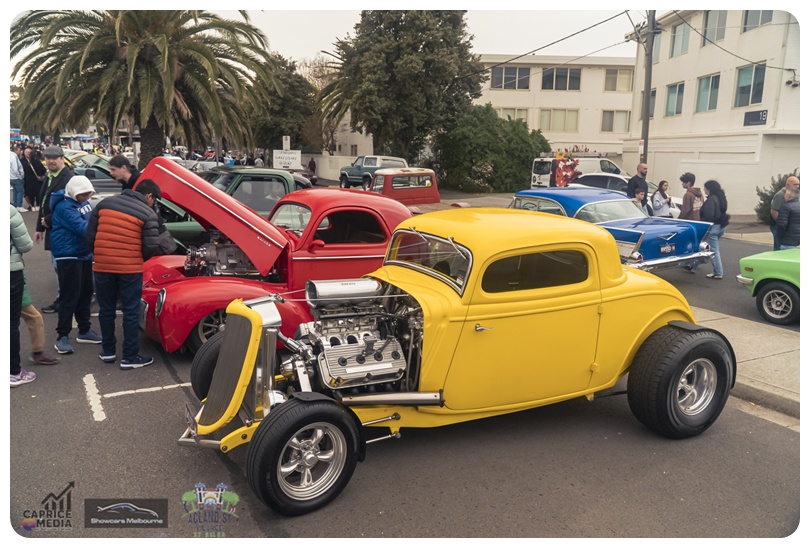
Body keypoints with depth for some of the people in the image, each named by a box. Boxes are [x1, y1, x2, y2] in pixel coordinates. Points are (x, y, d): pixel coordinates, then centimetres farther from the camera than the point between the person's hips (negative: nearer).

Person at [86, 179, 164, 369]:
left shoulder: (104, 203, 9)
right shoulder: (148, 214, -5)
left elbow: (90, 235, 9)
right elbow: (151, 248, -9)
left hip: (102, 267, 4)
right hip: (130, 268, -4)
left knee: (106, 309, 16)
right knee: (131, 312, 6)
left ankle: (108, 352, 29)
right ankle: (129, 357, 12)